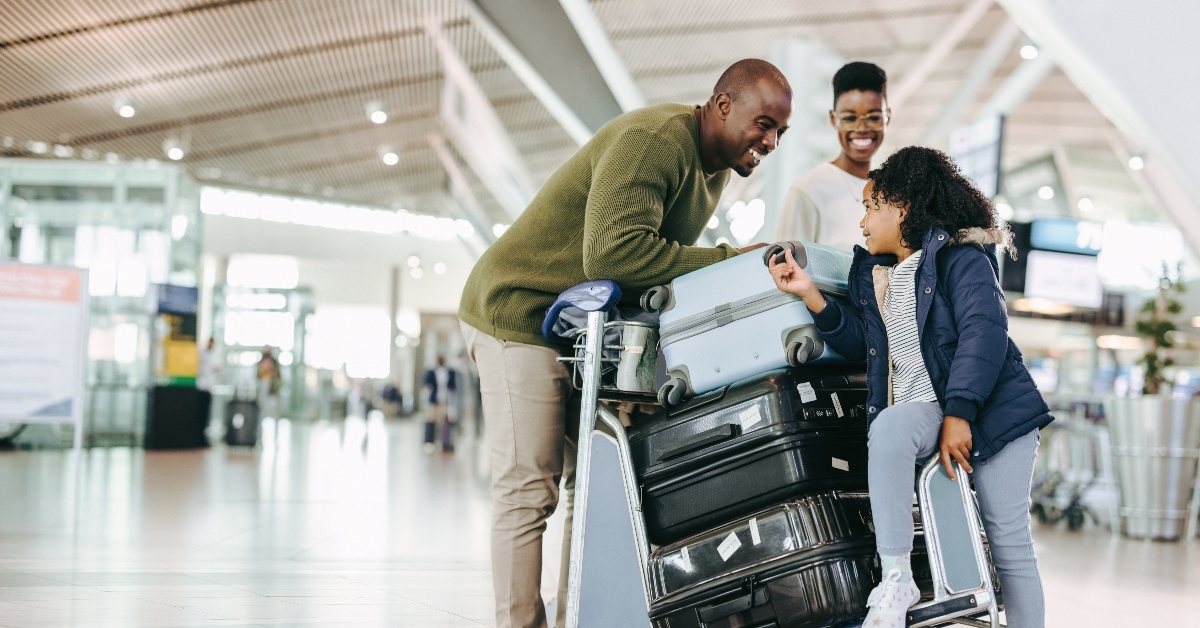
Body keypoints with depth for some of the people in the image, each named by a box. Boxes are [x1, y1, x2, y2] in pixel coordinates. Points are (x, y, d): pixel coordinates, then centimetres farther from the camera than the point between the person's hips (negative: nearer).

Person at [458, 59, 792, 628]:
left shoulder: (716, 167, 9)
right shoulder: (654, 139, -23)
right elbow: (612, 251, -34)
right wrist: (730, 260, -30)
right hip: (519, 312, -9)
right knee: (528, 490, -9)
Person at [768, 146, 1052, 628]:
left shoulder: (960, 257, -3)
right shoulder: (871, 271, 19)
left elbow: (983, 332, -15)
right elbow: (858, 341, 14)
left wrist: (960, 413, -24)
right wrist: (810, 294, 2)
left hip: (991, 405, -4)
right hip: (920, 405, 4)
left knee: (1009, 542, -7)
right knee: (888, 427, -33)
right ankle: (895, 579, -33)